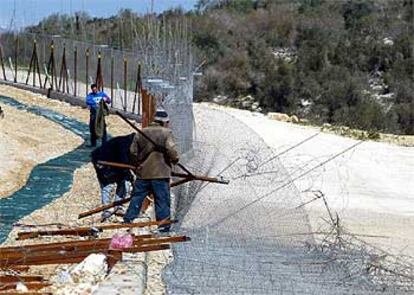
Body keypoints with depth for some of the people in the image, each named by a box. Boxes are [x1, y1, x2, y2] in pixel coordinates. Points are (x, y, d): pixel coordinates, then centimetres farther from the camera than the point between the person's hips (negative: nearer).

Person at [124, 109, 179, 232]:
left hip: (142, 172, 4)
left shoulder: (141, 133, 8)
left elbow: (133, 152, 11)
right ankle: (164, 225, 4)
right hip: (160, 173, -4)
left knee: (137, 197, 14)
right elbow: (171, 150, -19)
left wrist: (137, 164, 24)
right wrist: (175, 160, 0)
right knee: (162, 200, 3)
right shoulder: (167, 133, -6)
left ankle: (127, 220, 16)